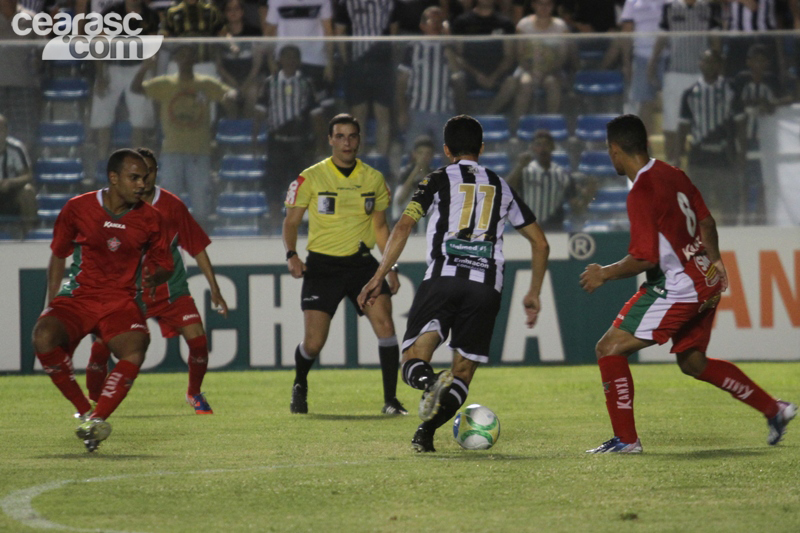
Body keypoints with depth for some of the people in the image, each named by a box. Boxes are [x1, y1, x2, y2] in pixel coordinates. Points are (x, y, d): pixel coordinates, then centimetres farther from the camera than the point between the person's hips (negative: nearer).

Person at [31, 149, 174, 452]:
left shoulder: (149, 219, 4)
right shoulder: (78, 209, -1)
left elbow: (165, 264, 15)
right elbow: (58, 256, 12)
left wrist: (155, 277, -9)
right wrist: (51, 304, 6)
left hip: (121, 302, 1)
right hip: (77, 298, -1)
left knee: (136, 348, -33)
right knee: (44, 336, -32)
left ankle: (96, 419, -28)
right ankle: (84, 411, -18)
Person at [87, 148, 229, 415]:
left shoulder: (172, 206, -6)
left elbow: (198, 248, 1)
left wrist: (215, 291, 1)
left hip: (171, 289, 1)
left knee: (197, 339, -13)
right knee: (102, 345, -14)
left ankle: (194, 393, 16)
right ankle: (92, 403, 8)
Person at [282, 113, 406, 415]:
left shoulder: (373, 179, 6)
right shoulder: (311, 178, -3)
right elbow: (291, 221, 3)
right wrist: (292, 255, -14)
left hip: (361, 262, 2)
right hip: (322, 264, -2)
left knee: (384, 323, -18)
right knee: (313, 343, -6)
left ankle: (390, 400, -10)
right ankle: (300, 386, 28)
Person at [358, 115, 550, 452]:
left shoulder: (439, 180, 12)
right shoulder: (501, 187, 22)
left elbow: (403, 227, -2)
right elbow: (540, 243, 23)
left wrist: (379, 277, 0)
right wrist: (533, 294, 31)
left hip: (443, 277, -2)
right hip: (487, 285, 2)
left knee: (413, 358, -2)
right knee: (464, 370, 6)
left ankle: (427, 381, -39)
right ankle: (426, 430, -19)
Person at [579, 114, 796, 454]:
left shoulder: (641, 192, -20)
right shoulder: (673, 175, 7)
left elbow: (644, 259, -23)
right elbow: (706, 223, 17)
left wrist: (604, 274, -8)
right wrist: (713, 262, 31)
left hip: (676, 290, -9)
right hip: (706, 283, 9)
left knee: (609, 349, -6)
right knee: (693, 362, 24)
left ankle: (625, 439, -5)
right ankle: (774, 410, 29)